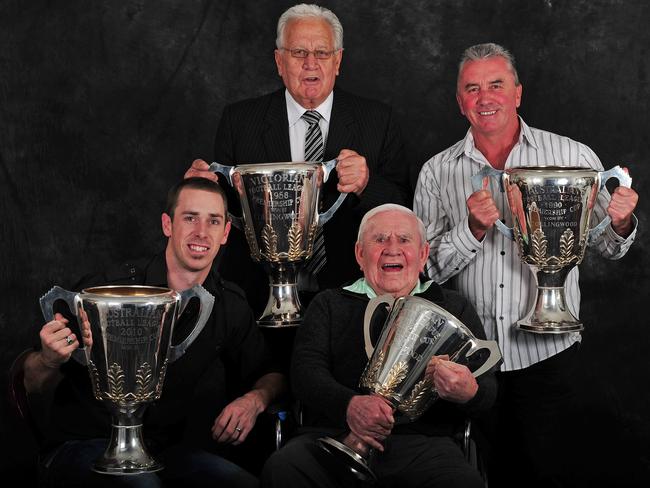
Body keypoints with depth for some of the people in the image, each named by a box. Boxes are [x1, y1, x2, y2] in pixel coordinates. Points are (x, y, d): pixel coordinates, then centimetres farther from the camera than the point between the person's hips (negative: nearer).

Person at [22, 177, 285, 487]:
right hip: (86, 447, -3)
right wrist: (50, 361, -28)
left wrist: (255, 399, -4)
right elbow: (33, 385, -5)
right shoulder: (107, 289, -10)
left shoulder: (230, 307, 4)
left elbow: (271, 376, 19)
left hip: (172, 451, 4)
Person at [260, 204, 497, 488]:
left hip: (421, 442, -1)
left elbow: (487, 388, 11)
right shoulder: (329, 305, 21)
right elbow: (306, 371, 4)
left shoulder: (453, 308, 21)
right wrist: (348, 404, -19)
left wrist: (468, 394, -16)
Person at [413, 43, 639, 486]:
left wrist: (620, 223, -16)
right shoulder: (437, 172, 2)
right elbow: (427, 269, -3)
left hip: (548, 351, -1)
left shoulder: (573, 157, -2)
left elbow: (608, 247, 5)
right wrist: (474, 229, -18)